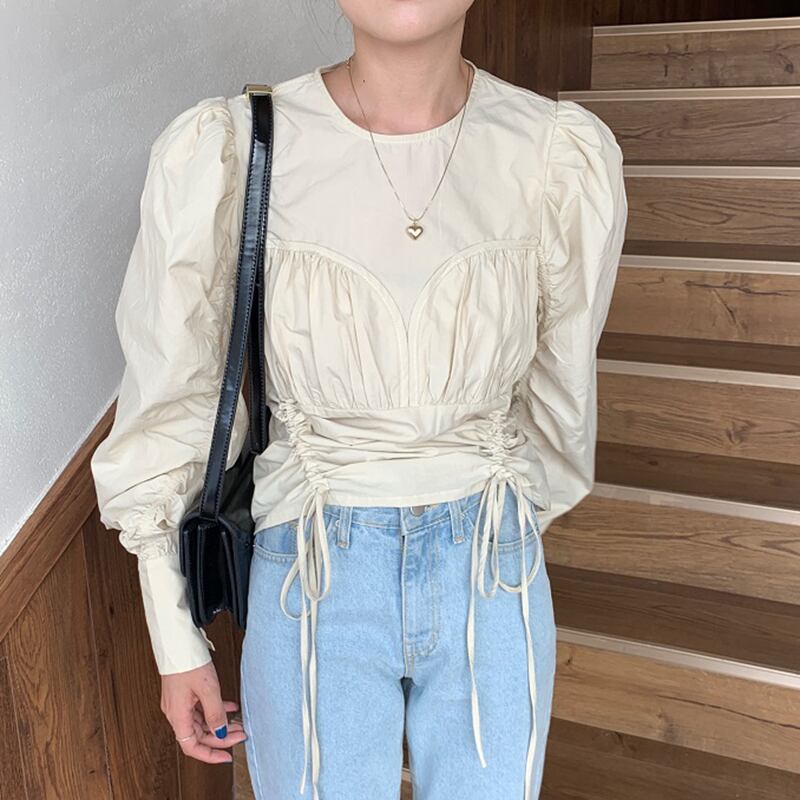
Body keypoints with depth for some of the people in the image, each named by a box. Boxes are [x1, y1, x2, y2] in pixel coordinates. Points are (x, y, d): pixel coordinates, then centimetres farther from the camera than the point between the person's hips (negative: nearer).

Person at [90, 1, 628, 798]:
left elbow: (555, 387, 5)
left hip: (490, 588, 2)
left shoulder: (566, 154, -10)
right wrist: (176, 641, 1)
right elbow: (168, 408, -5)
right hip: (314, 586, -1)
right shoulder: (220, 151, -15)